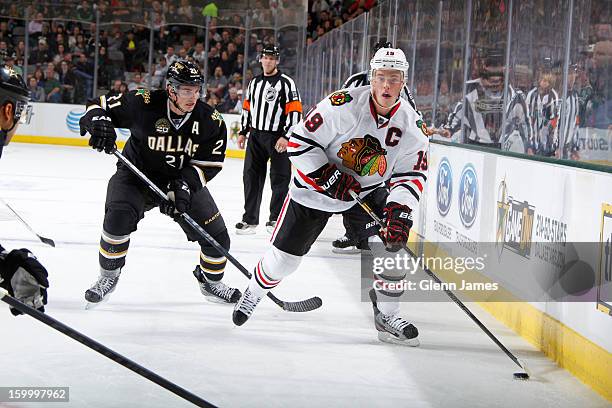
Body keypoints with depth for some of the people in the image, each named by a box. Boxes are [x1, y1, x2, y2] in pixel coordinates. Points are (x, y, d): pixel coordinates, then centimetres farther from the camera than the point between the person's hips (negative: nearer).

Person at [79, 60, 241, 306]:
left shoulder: (211, 121, -16)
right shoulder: (144, 104, -24)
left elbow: (210, 164, -11)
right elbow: (100, 105, -13)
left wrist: (185, 185, -26)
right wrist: (99, 123, -36)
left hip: (184, 181, 3)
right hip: (137, 175, -3)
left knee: (216, 235, -2)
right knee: (118, 217, -28)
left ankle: (211, 282, 29)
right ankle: (108, 277, -3)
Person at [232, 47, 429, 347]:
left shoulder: (412, 125, -13)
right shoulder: (344, 105, -26)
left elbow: (412, 174, -9)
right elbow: (300, 141, -21)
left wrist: (400, 210, -26)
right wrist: (328, 176, -27)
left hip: (367, 191, 3)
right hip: (315, 188, -3)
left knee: (392, 239, -18)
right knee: (284, 257, 2)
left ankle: (386, 315, -1)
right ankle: (252, 294, 35)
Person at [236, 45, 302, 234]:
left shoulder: (286, 82, -8)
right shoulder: (254, 82, 13)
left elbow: (295, 110, -13)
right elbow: (247, 107, 22)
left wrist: (286, 136, -18)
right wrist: (243, 132, 16)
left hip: (278, 138, -6)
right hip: (256, 135, 6)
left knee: (279, 179, -2)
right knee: (251, 176, 4)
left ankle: (276, 217, 10)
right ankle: (250, 219, 10)